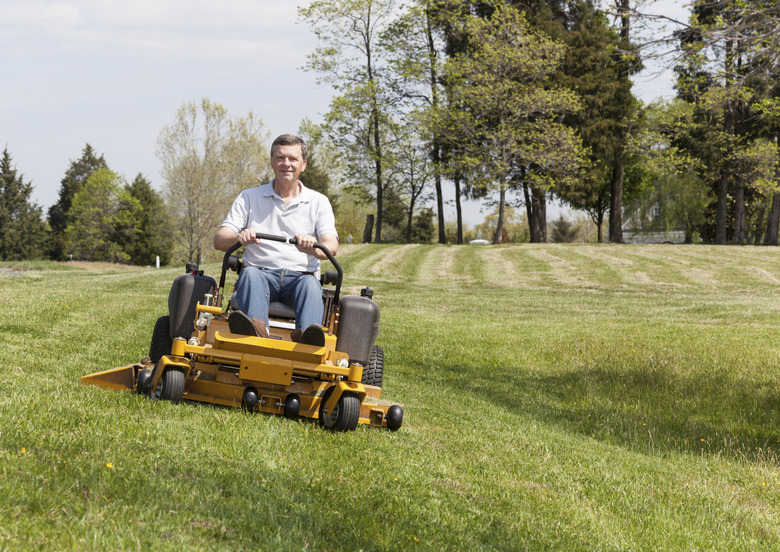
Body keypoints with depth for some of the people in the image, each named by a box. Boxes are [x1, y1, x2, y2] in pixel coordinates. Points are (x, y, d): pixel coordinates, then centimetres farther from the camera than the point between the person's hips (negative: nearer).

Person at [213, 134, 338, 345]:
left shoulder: (318, 202, 15)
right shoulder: (249, 197, 16)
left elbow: (332, 246, -1)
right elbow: (219, 241, 5)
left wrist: (314, 248, -28)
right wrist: (239, 238, -21)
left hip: (300, 275, 0)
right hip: (261, 272, 0)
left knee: (310, 284, -34)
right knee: (250, 274, -34)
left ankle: (306, 336, -64)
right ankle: (256, 328, -62)